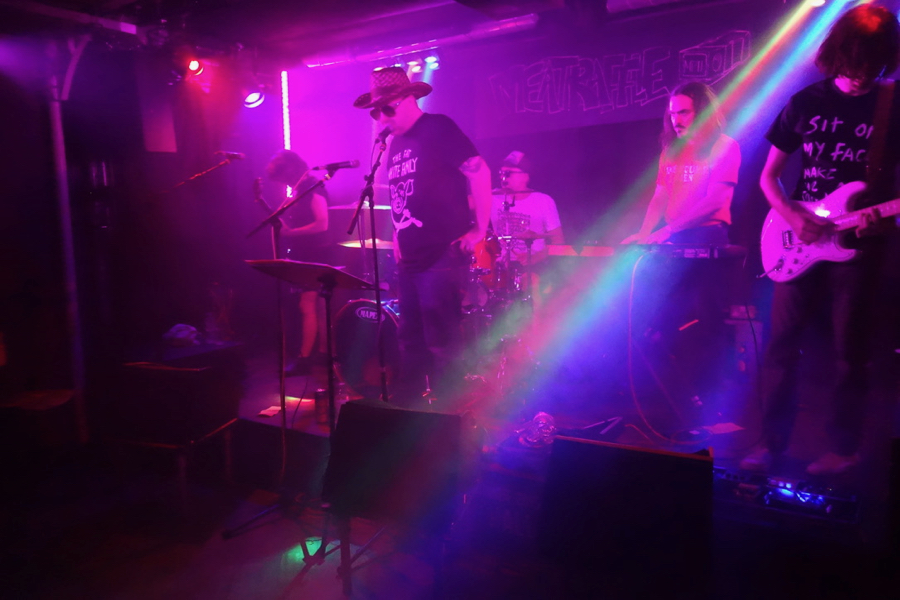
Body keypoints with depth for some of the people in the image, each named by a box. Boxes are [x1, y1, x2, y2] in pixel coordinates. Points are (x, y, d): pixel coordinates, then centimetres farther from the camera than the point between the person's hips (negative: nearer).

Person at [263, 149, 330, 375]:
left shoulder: (313, 189, -15)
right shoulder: (298, 190, 14)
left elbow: (321, 224, -24)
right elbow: (290, 220, 20)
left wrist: (290, 233, -24)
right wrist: (263, 202, 11)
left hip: (314, 258, -10)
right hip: (302, 257, 10)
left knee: (307, 307, -8)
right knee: (315, 306, 14)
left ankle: (304, 360, -4)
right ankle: (322, 352, 22)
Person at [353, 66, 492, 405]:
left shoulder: (437, 128, -7)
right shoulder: (396, 143, 17)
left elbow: (479, 171, -13)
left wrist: (480, 229, -13)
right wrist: (398, 235, 16)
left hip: (442, 257, -8)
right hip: (409, 258, 8)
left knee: (441, 342, -3)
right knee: (410, 337, 15)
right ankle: (406, 403, 27)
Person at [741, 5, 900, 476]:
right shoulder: (806, 101, 6)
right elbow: (768, 176, 7)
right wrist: (792, 217, -11)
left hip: (857, 246, -1)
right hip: (800, 241, 2)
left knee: (849, 352, 4)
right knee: (782, 344, 1)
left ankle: (843, 448, 18)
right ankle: (772, 443, 12)